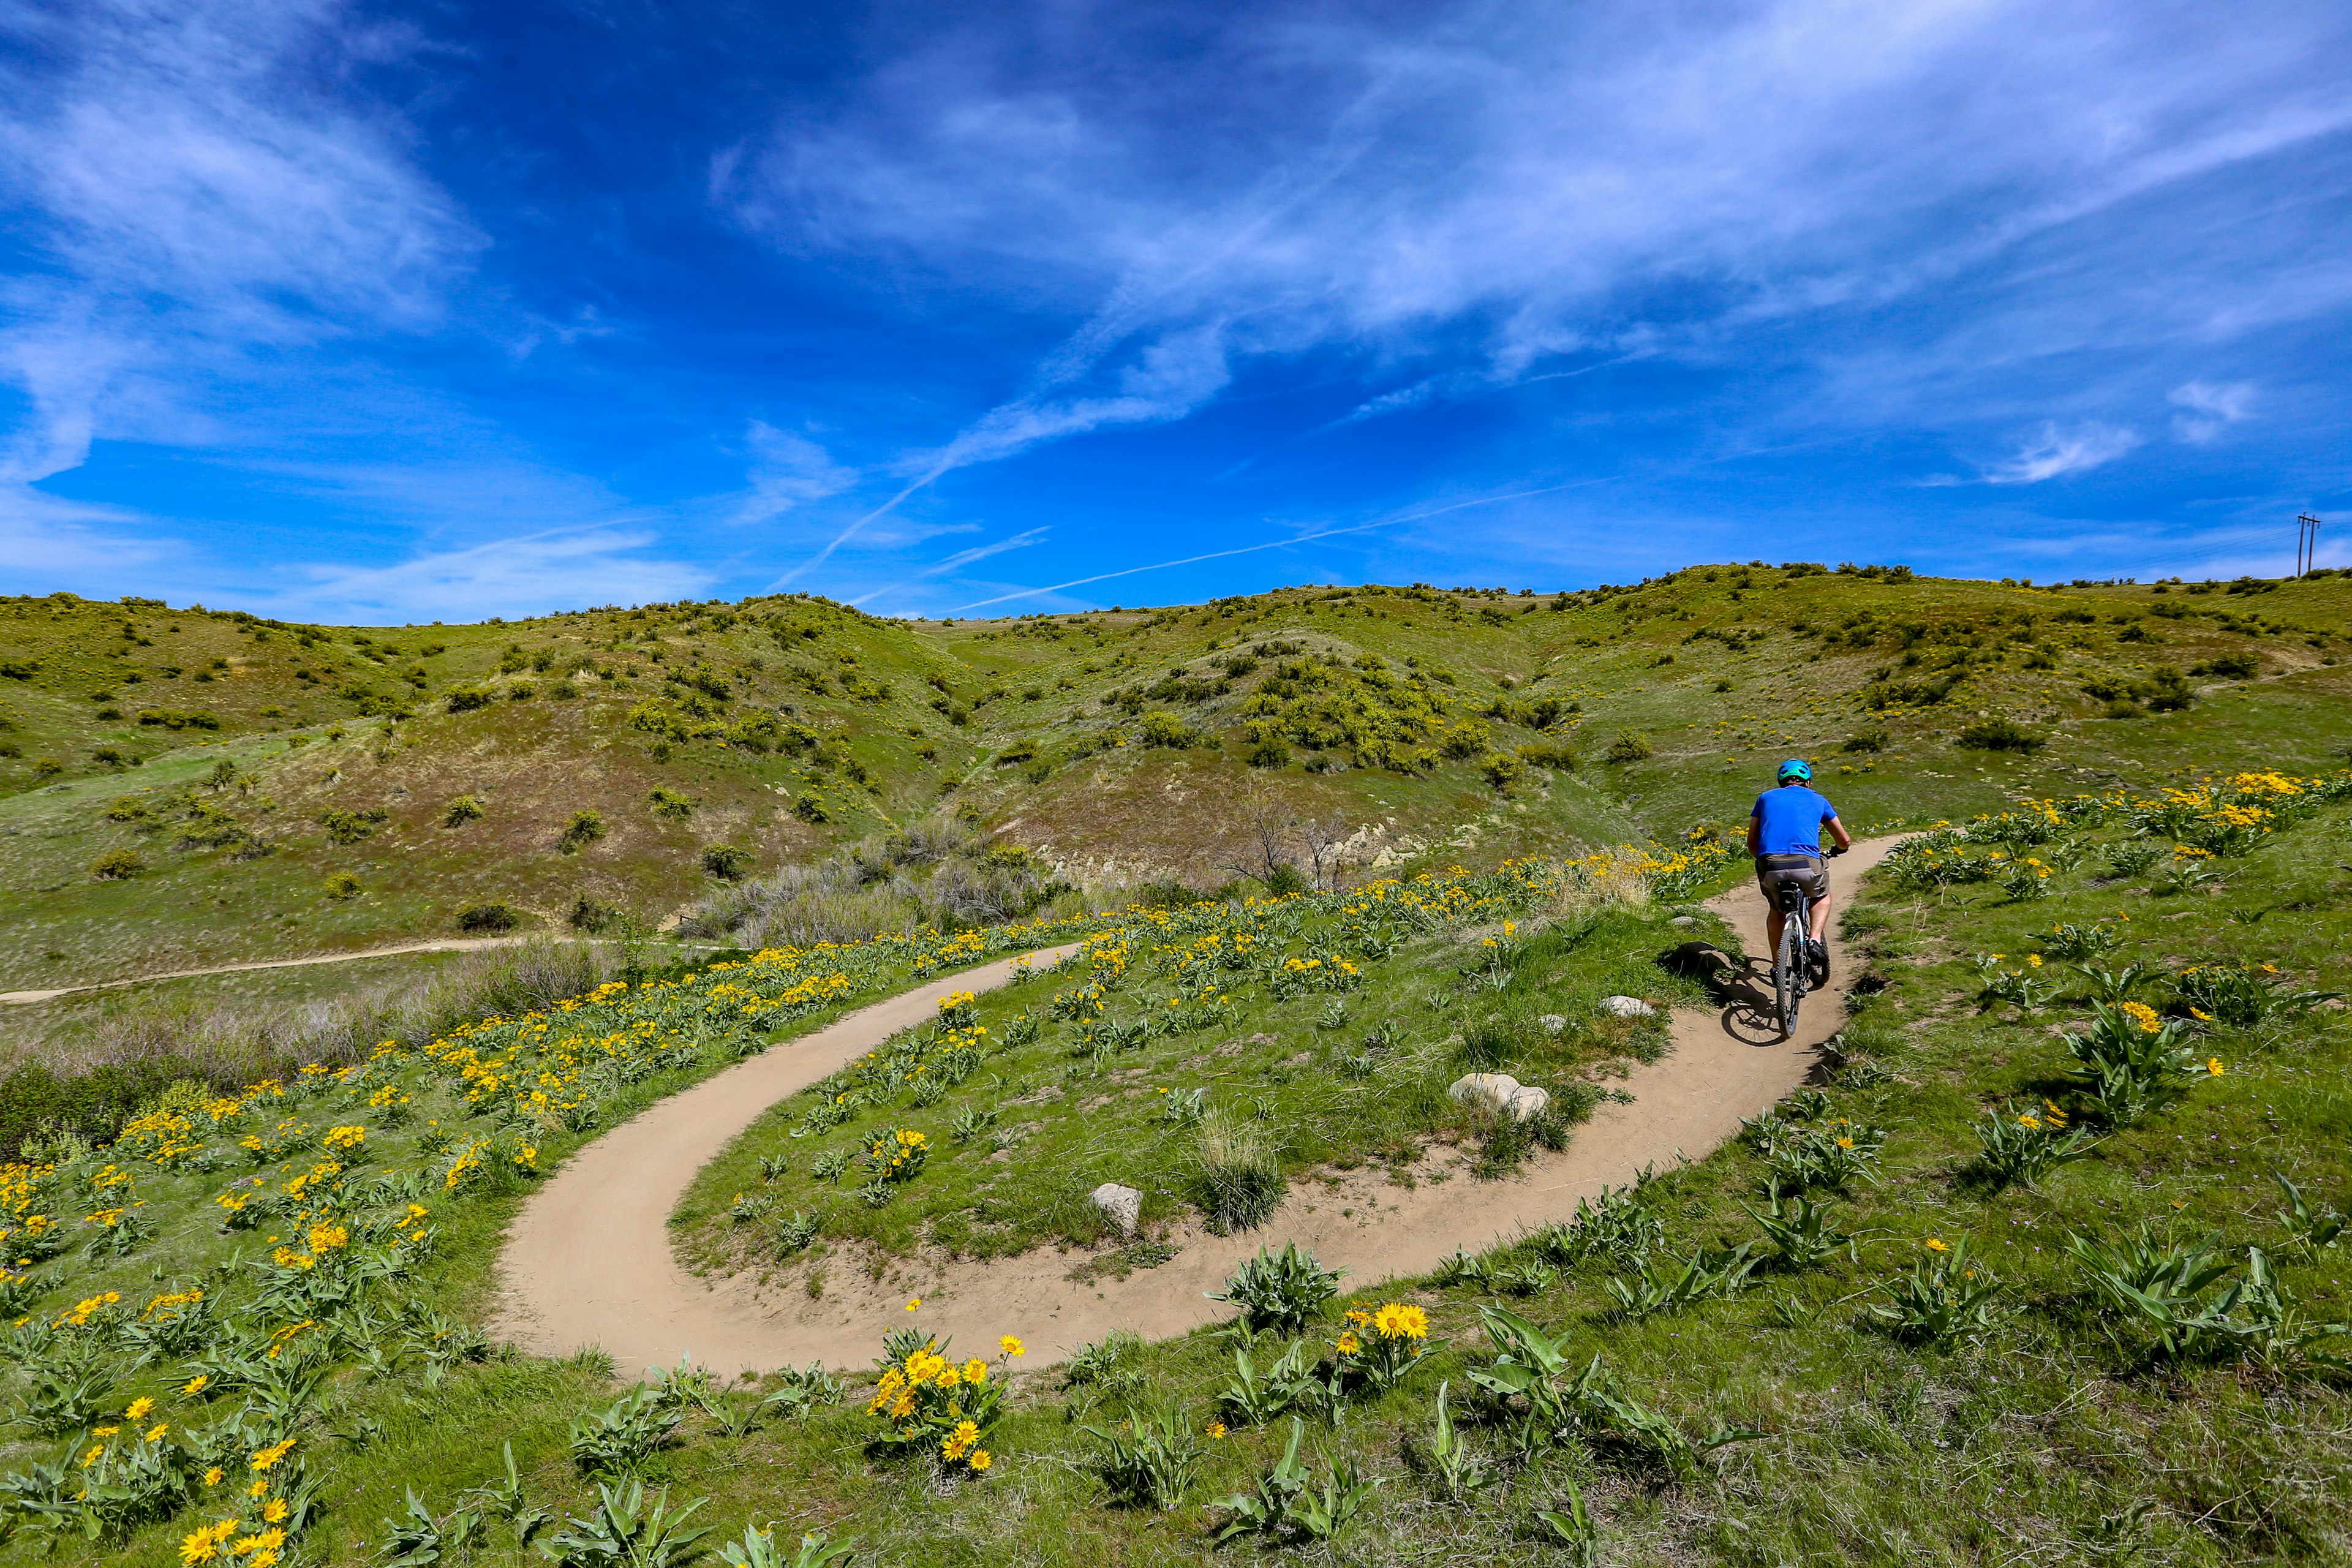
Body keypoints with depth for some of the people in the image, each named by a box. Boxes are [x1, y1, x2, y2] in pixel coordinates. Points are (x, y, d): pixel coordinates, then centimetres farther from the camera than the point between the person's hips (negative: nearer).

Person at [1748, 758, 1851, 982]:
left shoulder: (1766, 797, 24)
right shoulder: (1818, 800, 24)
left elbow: (1752, 845, 23)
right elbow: (1845, 841, 32)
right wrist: (1833, 852, 54)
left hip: (1770, 867, 1)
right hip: (1807, 864, -1)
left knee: (1776, 910, 30)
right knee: (1822, 897, 33)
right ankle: (1814, 940, 11)